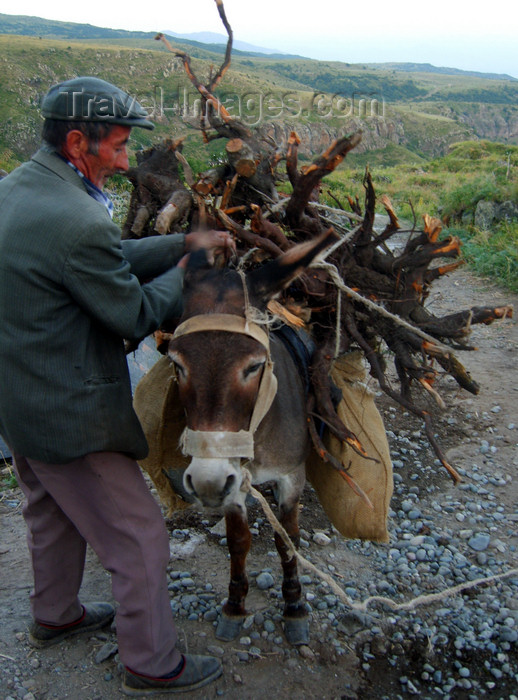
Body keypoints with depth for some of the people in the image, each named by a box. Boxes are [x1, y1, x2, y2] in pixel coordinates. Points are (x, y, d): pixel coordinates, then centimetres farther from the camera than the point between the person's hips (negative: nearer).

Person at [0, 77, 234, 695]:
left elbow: (114, 259, 8)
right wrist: (185, 273, -1)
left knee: (50, 514, 30)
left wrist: (184, 242, 4)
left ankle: (54, 615, 54)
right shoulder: (78, 221, -29)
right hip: (68, 415, -10)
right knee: (139, 540, 8)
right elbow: (136, 315, -18)